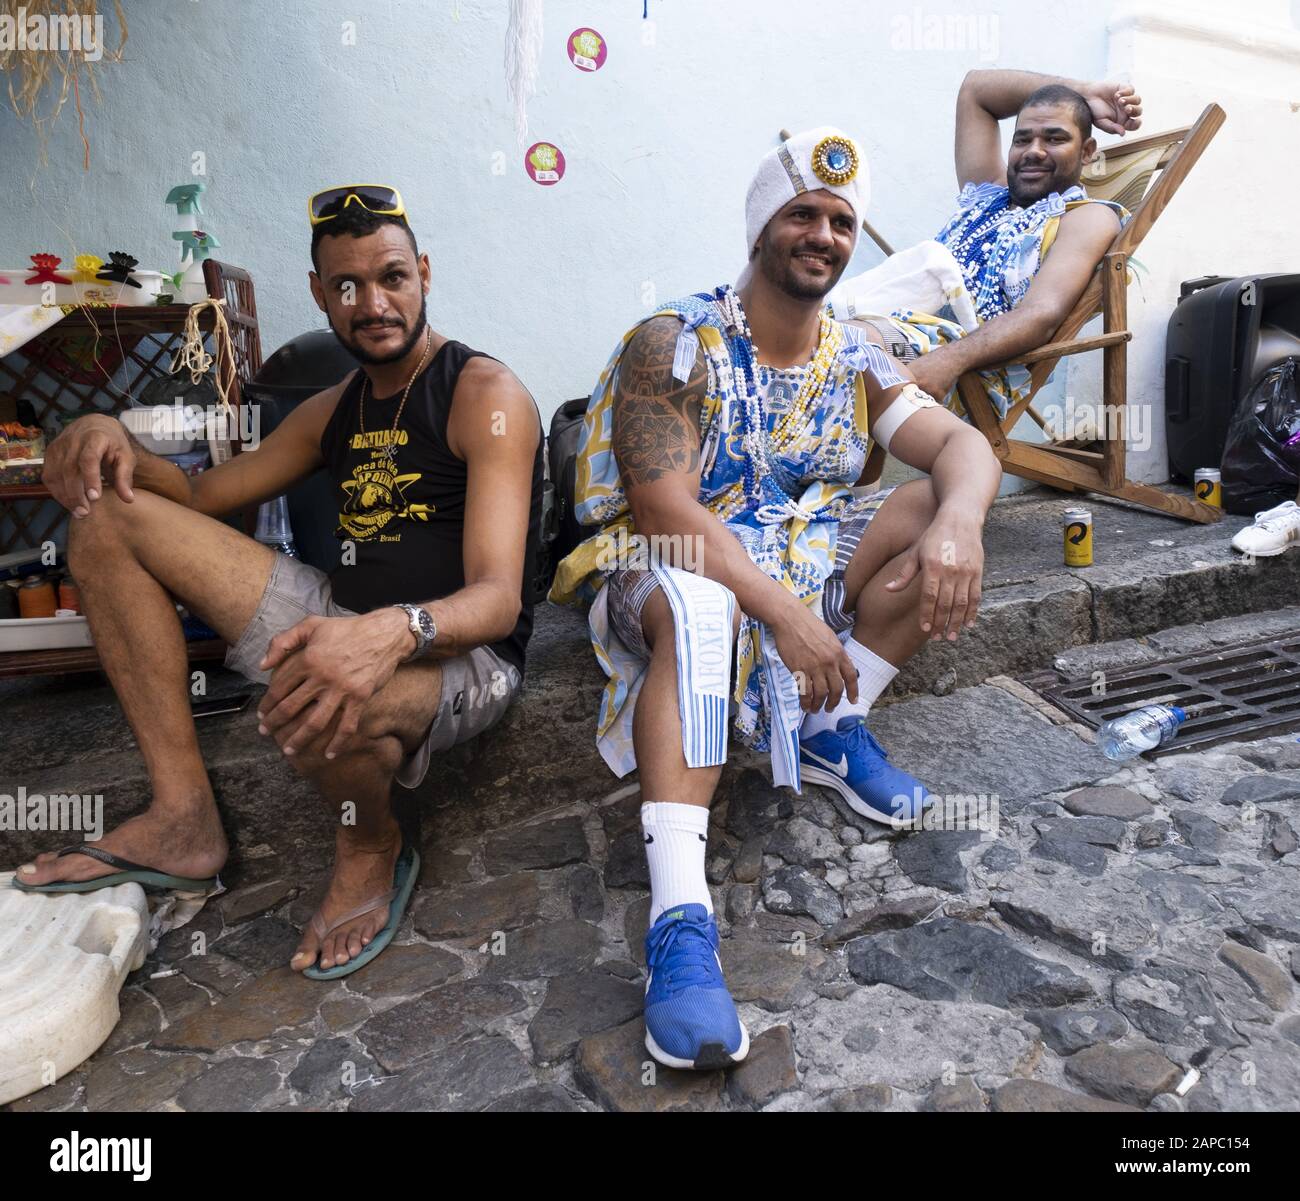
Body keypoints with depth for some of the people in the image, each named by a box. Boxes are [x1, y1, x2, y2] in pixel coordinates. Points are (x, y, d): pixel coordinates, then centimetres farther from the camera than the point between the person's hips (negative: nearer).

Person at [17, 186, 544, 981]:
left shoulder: (485, 394, -10)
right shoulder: (336, 410, 14)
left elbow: (499, 600, -22)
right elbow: (201, 497, 22)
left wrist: (395, 632, -44)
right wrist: (118, 445, -1)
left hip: (461, 656, -7)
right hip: (348, 627, 8)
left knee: (317, 703, -44)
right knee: (109, 517, 3)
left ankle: (373, 845, -4)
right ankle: (184, 819, -3)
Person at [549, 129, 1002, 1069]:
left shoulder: (855, 359, 7)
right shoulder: (675, 343, -10)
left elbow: (964, 444, -6)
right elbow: (663, 508, -22)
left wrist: (957, 522, -31)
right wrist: (785, 613, -32)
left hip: (800, 556, 6)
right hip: (666, 565, -5)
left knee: (941, 510, -12)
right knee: (697, 603, -40)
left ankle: (831, 733, -7)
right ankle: (680, 919, -42)